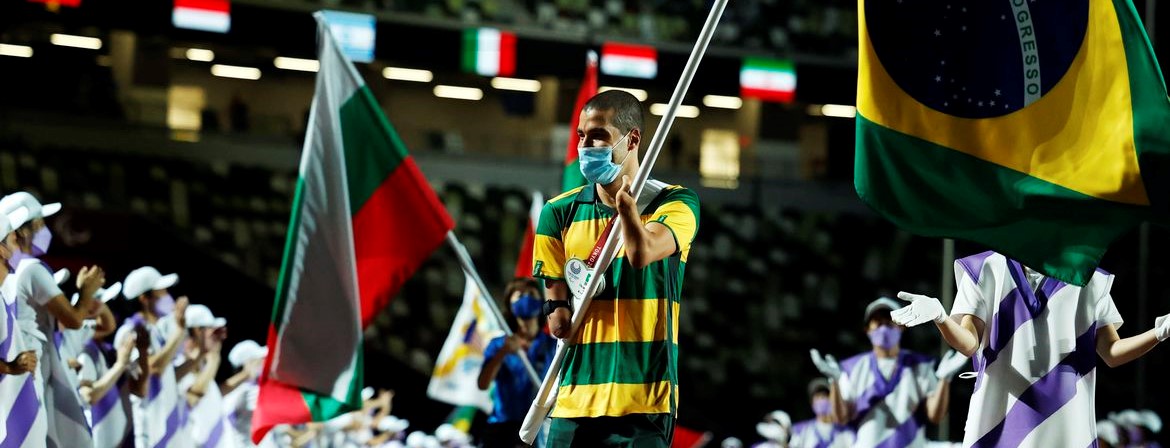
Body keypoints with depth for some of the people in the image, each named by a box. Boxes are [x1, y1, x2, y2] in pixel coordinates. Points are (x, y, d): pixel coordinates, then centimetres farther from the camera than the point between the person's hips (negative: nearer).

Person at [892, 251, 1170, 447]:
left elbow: (1112, 353, 7)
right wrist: (939, 316, -26)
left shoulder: (1088, 280, 10)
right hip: (1000, 425, -1)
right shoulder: (986, 270, 5)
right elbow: (968, 344, -4)